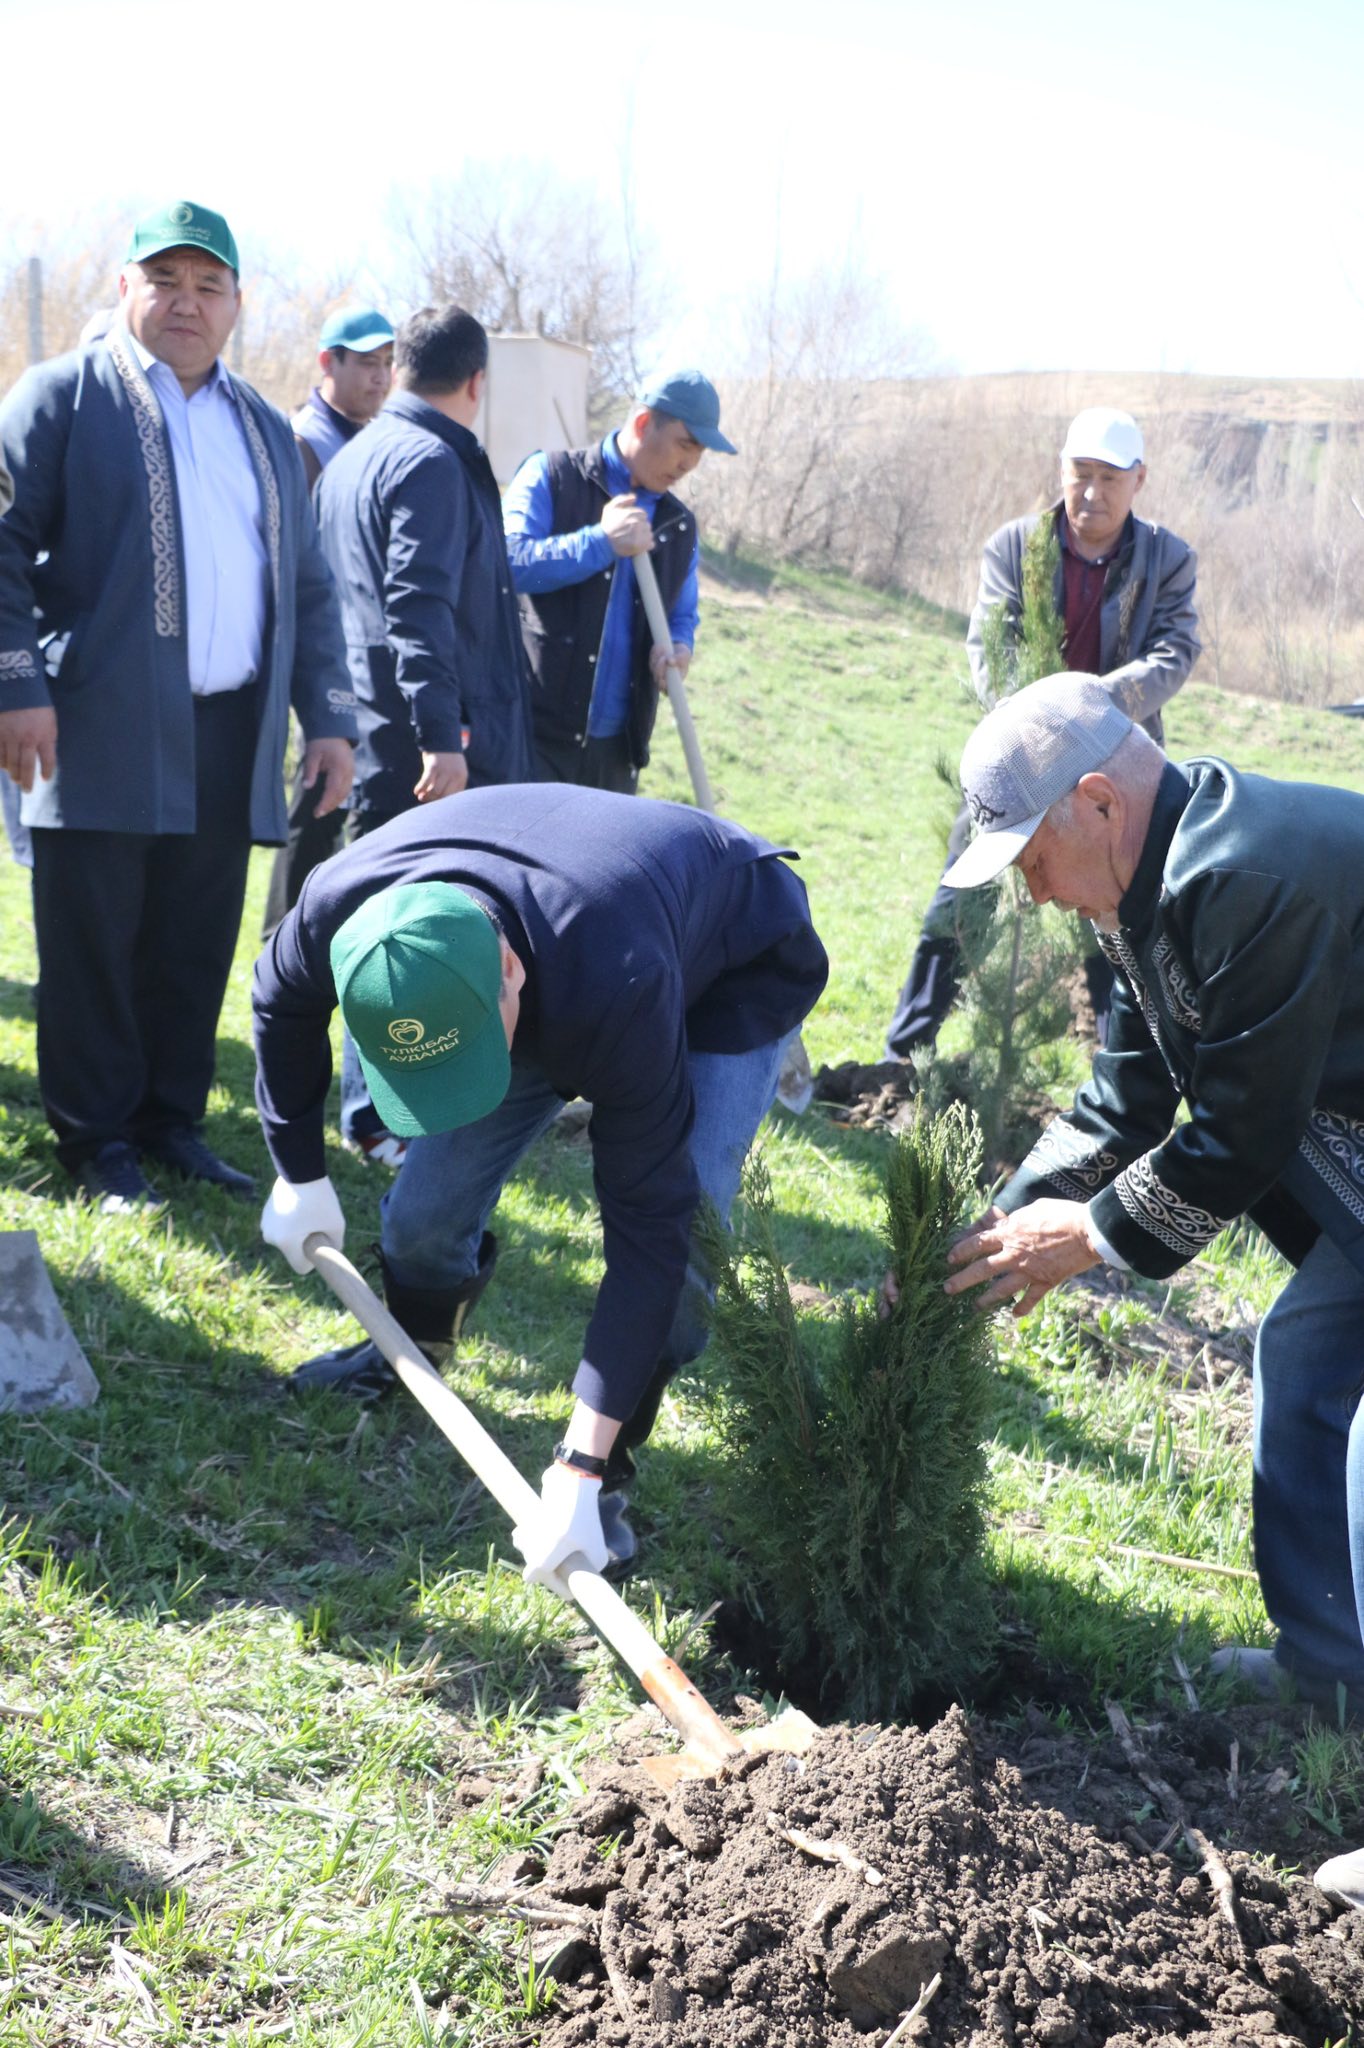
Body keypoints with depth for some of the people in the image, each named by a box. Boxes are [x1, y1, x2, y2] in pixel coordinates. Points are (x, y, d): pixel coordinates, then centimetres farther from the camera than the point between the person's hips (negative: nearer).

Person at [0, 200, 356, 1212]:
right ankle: (98, 1140, 12)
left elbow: (308, 585, 21)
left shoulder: (266, 429, 20)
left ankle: (173, 1121, 21)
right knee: (94, 944, 1)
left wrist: (329, 715, 12)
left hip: (232, 737, 5)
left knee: (198, 947, 9)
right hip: (104, 731, -4)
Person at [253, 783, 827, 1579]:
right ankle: (409, 1350, 31)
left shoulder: (615, 992, -47)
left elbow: (647, 1229, -41)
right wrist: (300, 1173, 4)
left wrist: (578, 1469, -40)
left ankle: (603, 1479, -3)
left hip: (738, 970, -4)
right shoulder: (337, 909, -32)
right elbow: (285, 1004, -5)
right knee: (431, 1198, -3)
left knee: (678, 1229, -25)